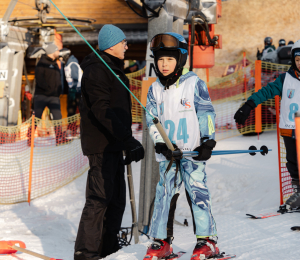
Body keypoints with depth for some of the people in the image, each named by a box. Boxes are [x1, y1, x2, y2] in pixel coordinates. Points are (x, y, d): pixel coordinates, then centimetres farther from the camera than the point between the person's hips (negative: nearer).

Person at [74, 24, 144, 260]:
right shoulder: (96, 71, -15)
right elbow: (102, 111, -24)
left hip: (113, 144, 10)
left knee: (117, 198, 12)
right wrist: (128, 139, -28)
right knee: (99, 198, -10)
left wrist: (126, 140, 23)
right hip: (101, 145, -10)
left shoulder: (114, 69, 18)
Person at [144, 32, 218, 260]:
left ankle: (207, 240, -1)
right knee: (165, 193, 4)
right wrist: (160, 143, -7)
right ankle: (162, 241, 10)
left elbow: (206, 113, -1)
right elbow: (152, 120, 8)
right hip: (167, 153, 4)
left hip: (193, 150, -4)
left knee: (197, 190, -6)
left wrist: (208, 141, -8)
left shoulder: (194, 83, 0)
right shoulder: (155, 89, 10)